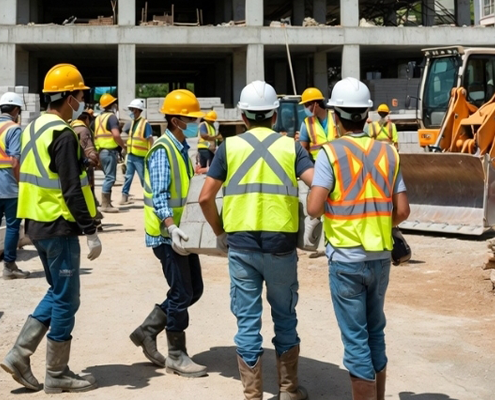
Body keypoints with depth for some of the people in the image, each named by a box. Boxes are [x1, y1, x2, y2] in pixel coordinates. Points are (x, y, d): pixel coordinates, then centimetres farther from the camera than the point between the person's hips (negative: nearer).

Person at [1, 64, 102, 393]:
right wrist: (91, 231, -17)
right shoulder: (63, 135, -17)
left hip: (37, 223, 9)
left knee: (57, 293, 19)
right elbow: (73, 190, -21)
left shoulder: (33, 129, 12)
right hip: (60, 228, -9)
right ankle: (57, 375, 11)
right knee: (66, 300, 1)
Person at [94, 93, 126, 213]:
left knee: (108, 176, 17)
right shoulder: (111, 117, -10)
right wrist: (123, 146, -9)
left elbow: (95, 135, 19)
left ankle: (106, 202, 20)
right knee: (110, 177, -6)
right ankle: (105, 205, -7)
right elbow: (116, 134, -23)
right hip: (110, 151, -9)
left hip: (100, 151, 9)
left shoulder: (98, 118, 17)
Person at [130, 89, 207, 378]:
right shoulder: (163, 150, -16)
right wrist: (172, 227, -35)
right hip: (167, 234, -9)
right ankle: (177, 356, 11)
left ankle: (147, 331, 23)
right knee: (181, 293, -3)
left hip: (183, 231, 9)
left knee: (194, 289, 13)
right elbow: (159, 195, -23)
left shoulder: (182, 149, 12)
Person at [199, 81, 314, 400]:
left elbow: (206, 198, 0)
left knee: (248, 321, 8)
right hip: (281, 243, 0)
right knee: (285, 317, 16)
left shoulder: (230, 147, 3)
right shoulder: (291, 146, 3)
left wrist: (220, 231, 13)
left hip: (241, 244, 0)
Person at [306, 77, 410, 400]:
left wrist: (326, 209, 4)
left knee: (356, 338, 2)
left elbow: (314, 208, -18)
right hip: (381, 256, 5)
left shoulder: (331, 152, -10)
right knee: (375, 332, 19)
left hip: (347, 258, -4)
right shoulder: (387, 152, 2)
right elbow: (402, 211, 0)